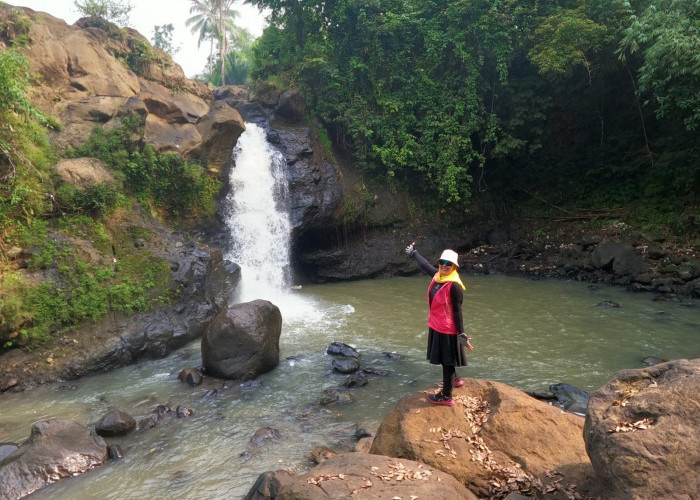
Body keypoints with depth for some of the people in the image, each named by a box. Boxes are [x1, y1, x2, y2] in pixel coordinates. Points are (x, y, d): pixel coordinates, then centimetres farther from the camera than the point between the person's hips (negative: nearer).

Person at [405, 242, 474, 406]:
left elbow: (457, 311, -18)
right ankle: (454, 379, 49)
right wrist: (413, 253, 36)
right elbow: (425, 265, 21)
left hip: (447, 329, -9)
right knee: (445, 359, 26)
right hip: (436, 326, 9)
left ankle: (446, 396, 13)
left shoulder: (454, 285, -20)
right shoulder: (437, 276, 2)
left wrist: (462, 334, -18)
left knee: (447, 361, 2)